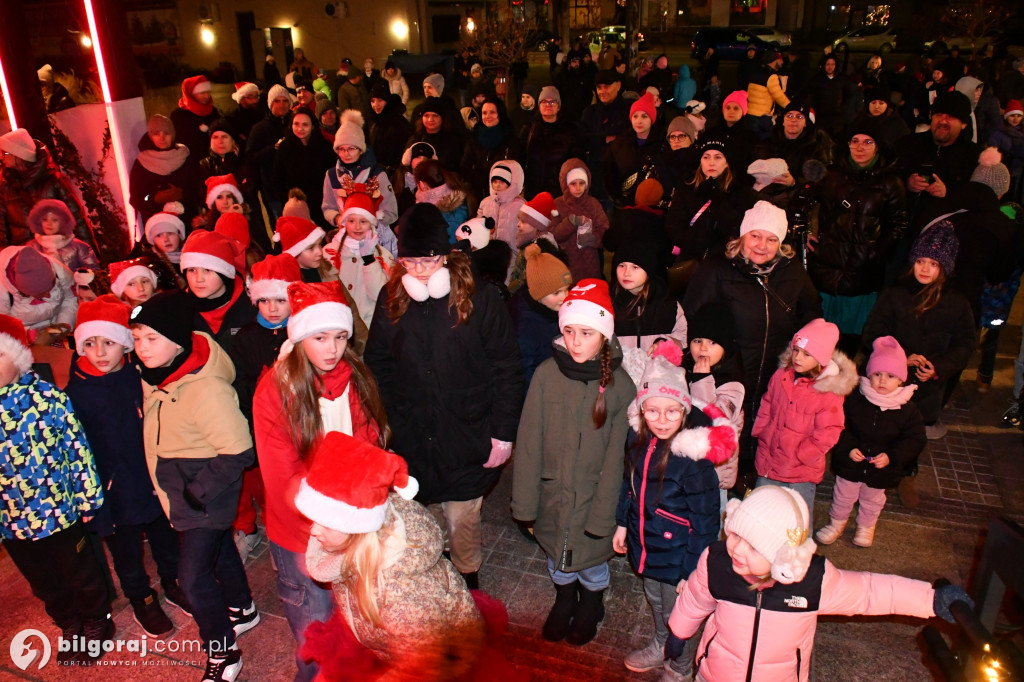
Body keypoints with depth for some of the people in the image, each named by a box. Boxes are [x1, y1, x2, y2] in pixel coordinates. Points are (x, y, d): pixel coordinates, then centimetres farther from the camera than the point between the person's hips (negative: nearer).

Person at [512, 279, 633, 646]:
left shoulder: (620, 384, -16)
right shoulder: (547, 374, -15)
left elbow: (615, 457, -12)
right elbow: (528, 442, -10)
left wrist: (602, 515, -13)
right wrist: (525, 503, -7)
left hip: (595, 495, -1)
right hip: (552, 493, 1)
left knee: (591, 559, 20)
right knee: (556, 552, 23)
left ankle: (591, 604, 53)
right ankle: (564, 599, 55)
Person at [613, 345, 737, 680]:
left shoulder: (695, 458, -31)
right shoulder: (638, 438, -13)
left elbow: (705, 522, -22)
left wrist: (692, 571, -16)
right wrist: (622, 523, 14)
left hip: (677, 555, -6)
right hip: (645, 544, 6)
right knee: (654, 600, 30)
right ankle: (660, 647, 59)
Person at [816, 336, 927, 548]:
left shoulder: (908, 410, -15)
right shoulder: (854, 399, -15)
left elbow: (915, 440, -10)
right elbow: (841, 427, -8)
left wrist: (891, 456, -23)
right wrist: (848, 448, -22)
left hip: (882, 470, 1)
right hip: (850, 464, 0)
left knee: (872, 500, 24)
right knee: (843, 496, 18)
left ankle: (866, 527, 51)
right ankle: (837, 524, 43)